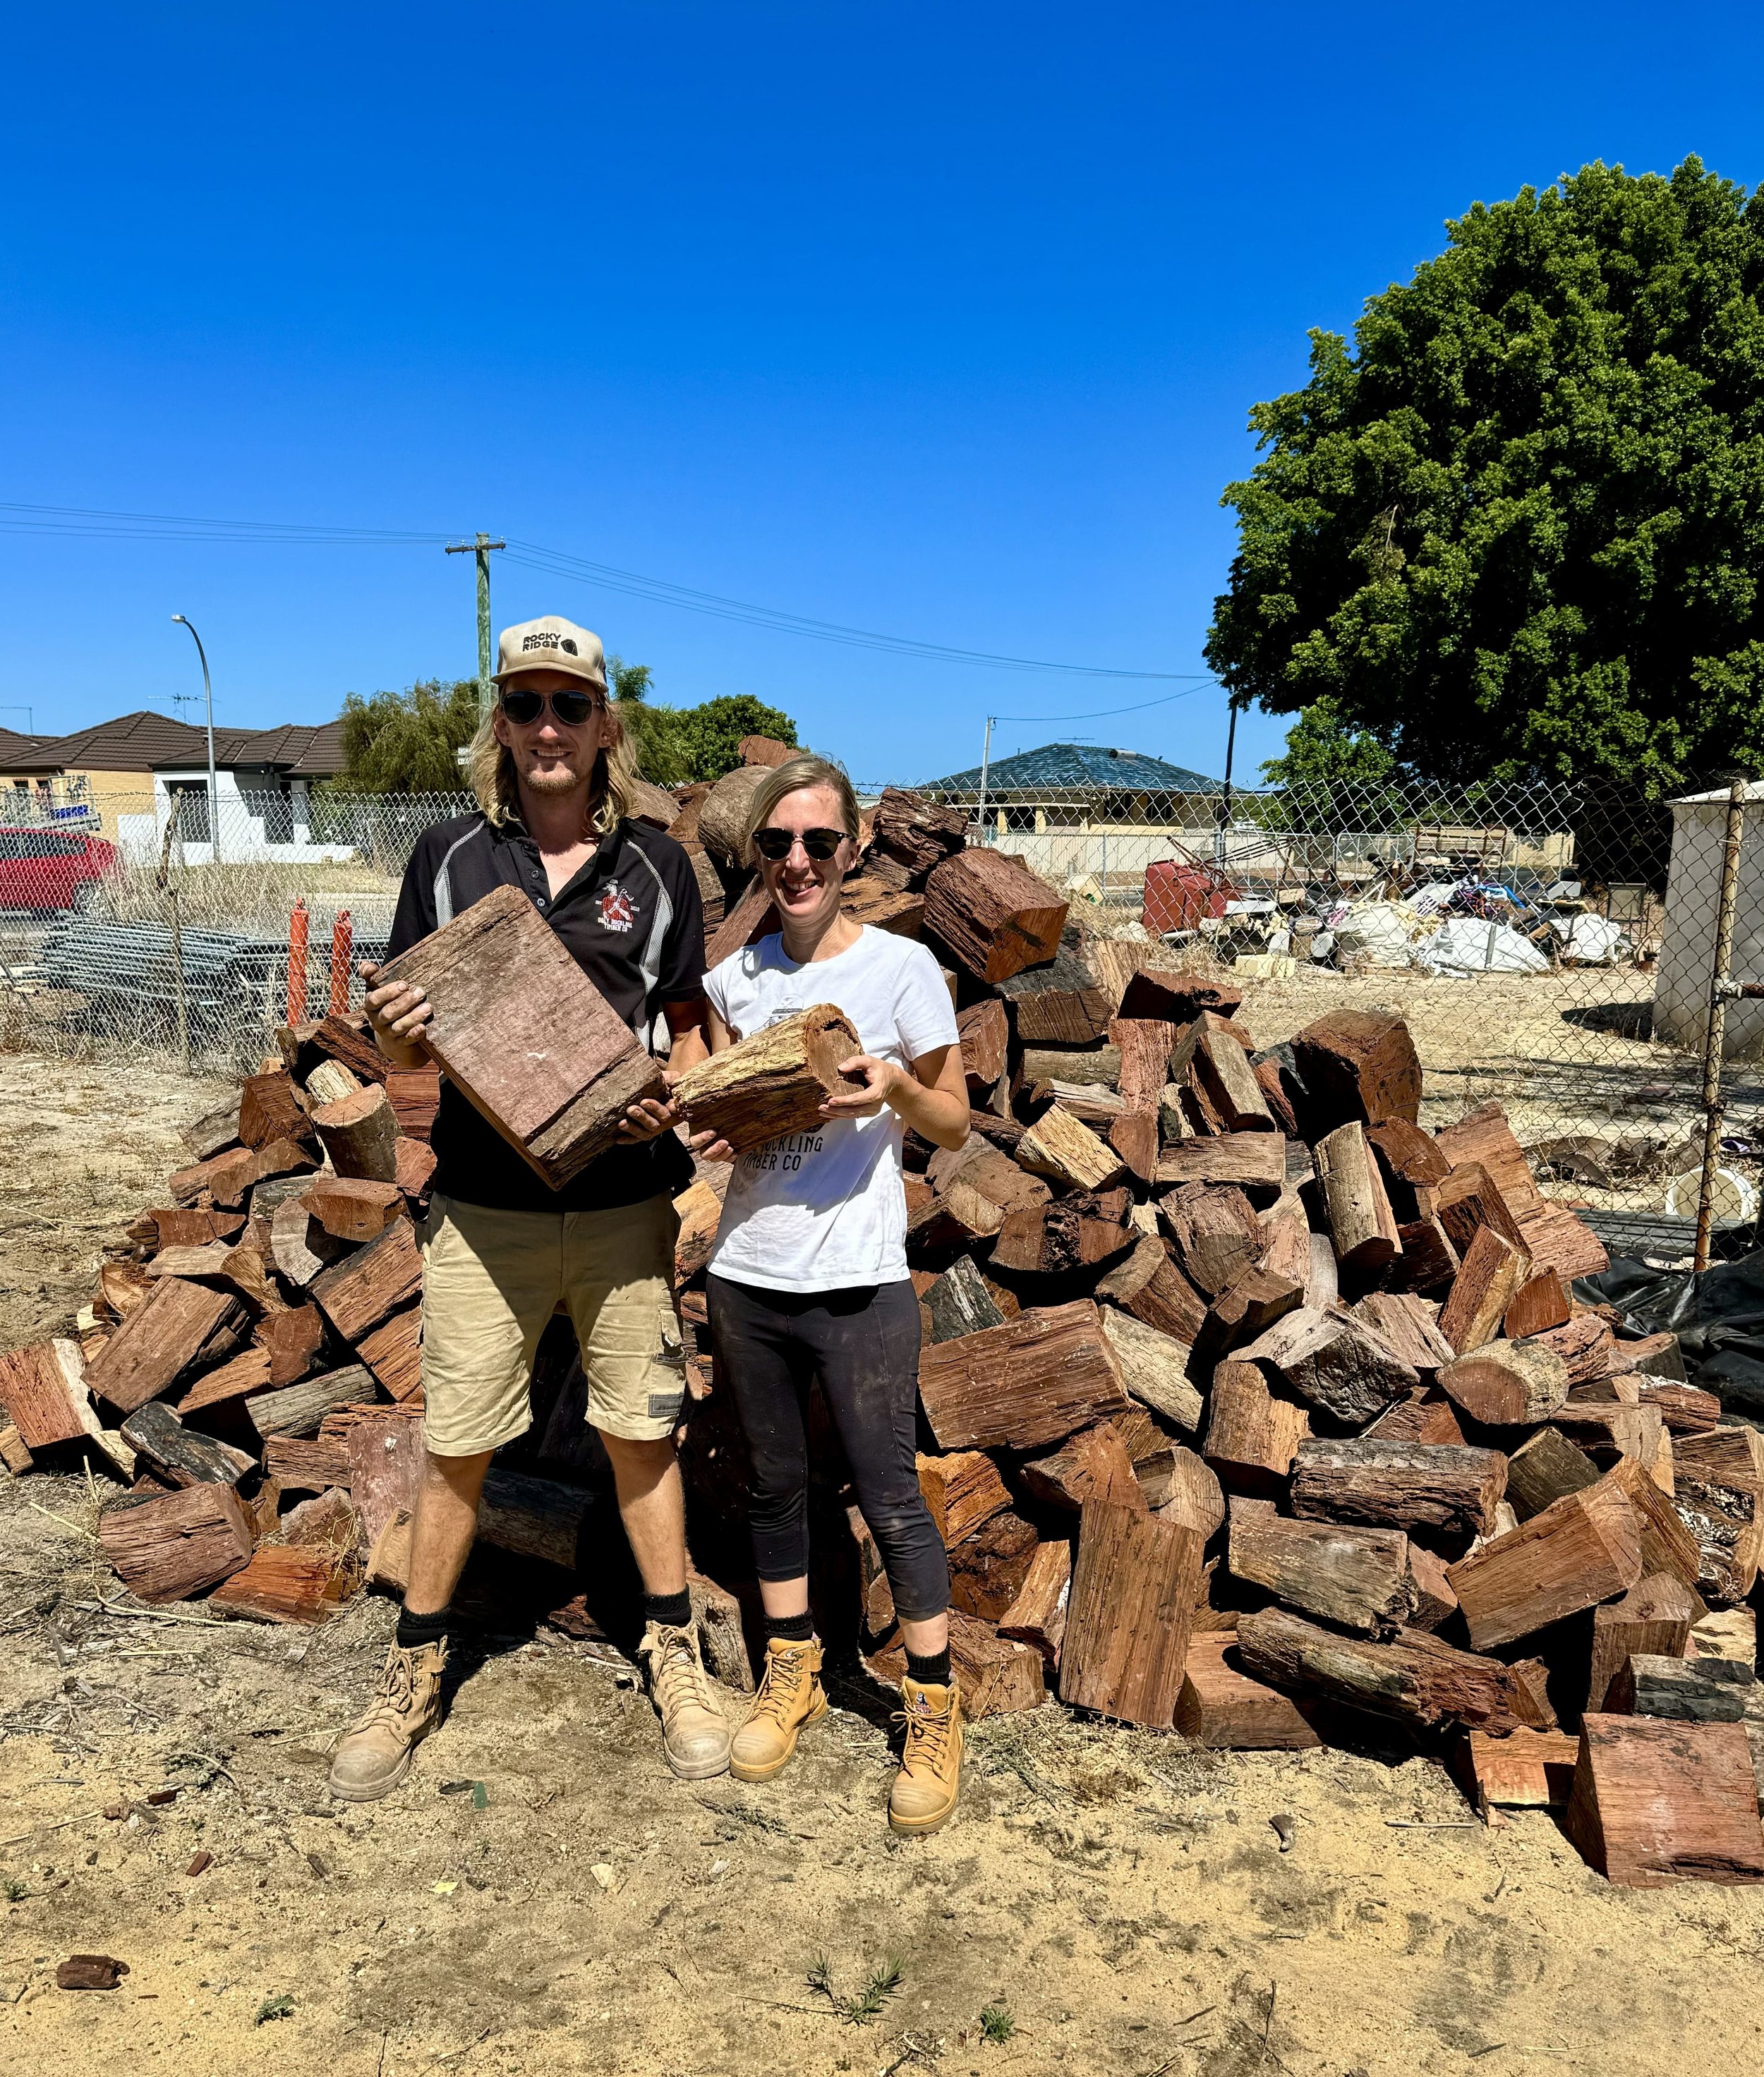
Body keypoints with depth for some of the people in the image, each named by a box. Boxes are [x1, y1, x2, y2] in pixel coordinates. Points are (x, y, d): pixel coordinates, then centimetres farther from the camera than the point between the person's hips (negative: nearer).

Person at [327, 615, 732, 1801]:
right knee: (457, 1447, 8)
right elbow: (404, 1046, 7)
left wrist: (670, 1099, -12)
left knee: (642, 1432, 11)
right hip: (484, 1205, 0)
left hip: (625, 1203, 0)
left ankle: (675, 1656, 29)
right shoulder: (448, 858, 3)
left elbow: (691, 1030, 9)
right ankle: (416, 1675, 28)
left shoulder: (656, 868, 3)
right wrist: (394, 1030, -16)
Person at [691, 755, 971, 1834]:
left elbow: (955, 1123, -1)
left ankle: (936, 1708, 20)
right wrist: (707, 1126, -6)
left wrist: (896, 1087, -22)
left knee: (890, 1496, 2)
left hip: (857, 1281, -5)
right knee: (775, 1481, 18)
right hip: (745, 1271, 5)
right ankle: (792, 1672, 37)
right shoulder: (735, 975, 6)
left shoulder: (901, 967, -7)